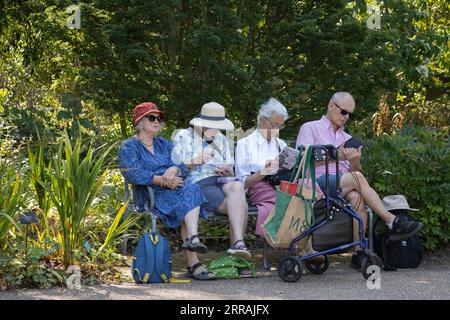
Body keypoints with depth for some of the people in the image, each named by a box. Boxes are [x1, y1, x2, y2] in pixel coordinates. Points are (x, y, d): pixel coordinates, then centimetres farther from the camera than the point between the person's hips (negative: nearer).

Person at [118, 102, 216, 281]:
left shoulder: (164, 144, 27)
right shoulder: (128, 147, 8)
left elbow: (184, 166, 14)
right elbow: (134, 175, -10)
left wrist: (174, 170, -10)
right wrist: (162, 180, -18)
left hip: (173, 190, 5)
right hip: (150, 196, -5)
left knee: (191, 190, -30)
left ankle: (192, 238, -48)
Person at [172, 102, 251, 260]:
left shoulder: (221, 140, 25)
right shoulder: (184, 136, 11)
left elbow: (230, 171, 22)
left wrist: (228, 172, -2)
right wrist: (194, 162, -11)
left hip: (222, 181, 4)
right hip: (198, 183, -4)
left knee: (237, 186, -36)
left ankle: (237, 243, -40)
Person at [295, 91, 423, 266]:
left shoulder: (347, 138, 27)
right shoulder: (310, 128, 12)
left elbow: (356, 171, 16)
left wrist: (355, 162, -8)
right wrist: (334, 156, -10)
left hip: (345, 186, 4)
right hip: (317, 182, -4)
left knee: (356, 196, -33)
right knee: (356, 178, -31)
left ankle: (360, 250, -35)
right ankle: (392, 222, -29)